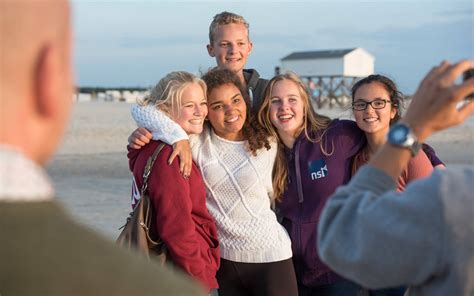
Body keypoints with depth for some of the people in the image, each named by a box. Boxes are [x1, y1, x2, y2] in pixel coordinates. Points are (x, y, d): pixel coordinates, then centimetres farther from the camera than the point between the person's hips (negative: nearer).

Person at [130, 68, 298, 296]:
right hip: (223, 257, 1)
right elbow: (141, 111, -14)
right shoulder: (197, 142, -5)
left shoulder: (267, 144, -2)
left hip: (269, 256, -1)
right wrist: (179, 138, -24)